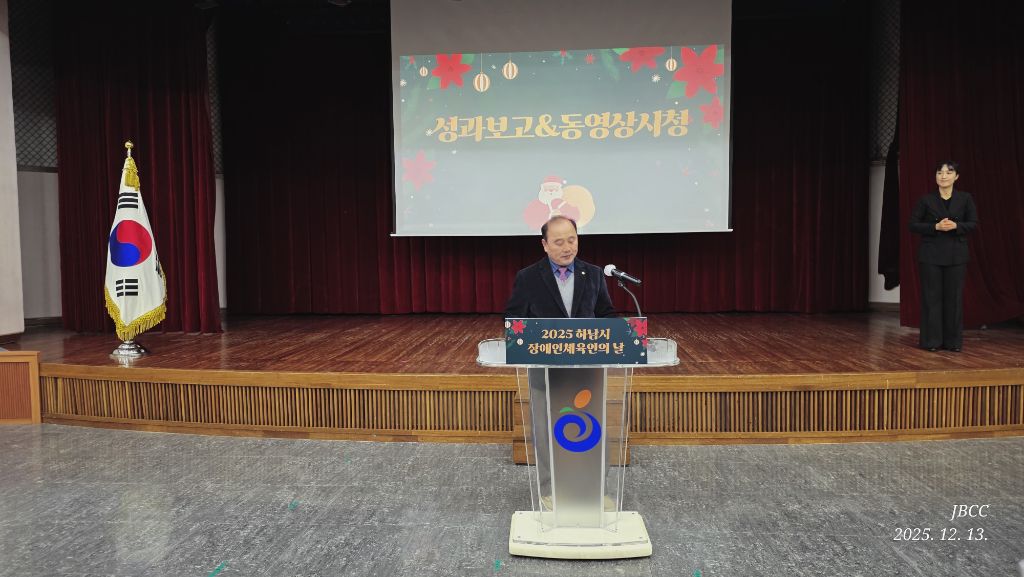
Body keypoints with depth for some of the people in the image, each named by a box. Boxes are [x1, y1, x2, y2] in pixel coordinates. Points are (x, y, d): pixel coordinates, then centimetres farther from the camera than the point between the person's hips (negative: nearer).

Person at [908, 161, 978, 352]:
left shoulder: (965, 198, 4)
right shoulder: (926, 200, 0)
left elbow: (973, 224, 4)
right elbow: (913, 224, -1)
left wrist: (955, 226, -15)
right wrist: (936, 226, -16)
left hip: (956, 254, 1)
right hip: (931, 254, -1)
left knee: (954, 296, 3)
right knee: (932, 296, 0)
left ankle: (953, 341, 13)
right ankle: (932, 340, 8)